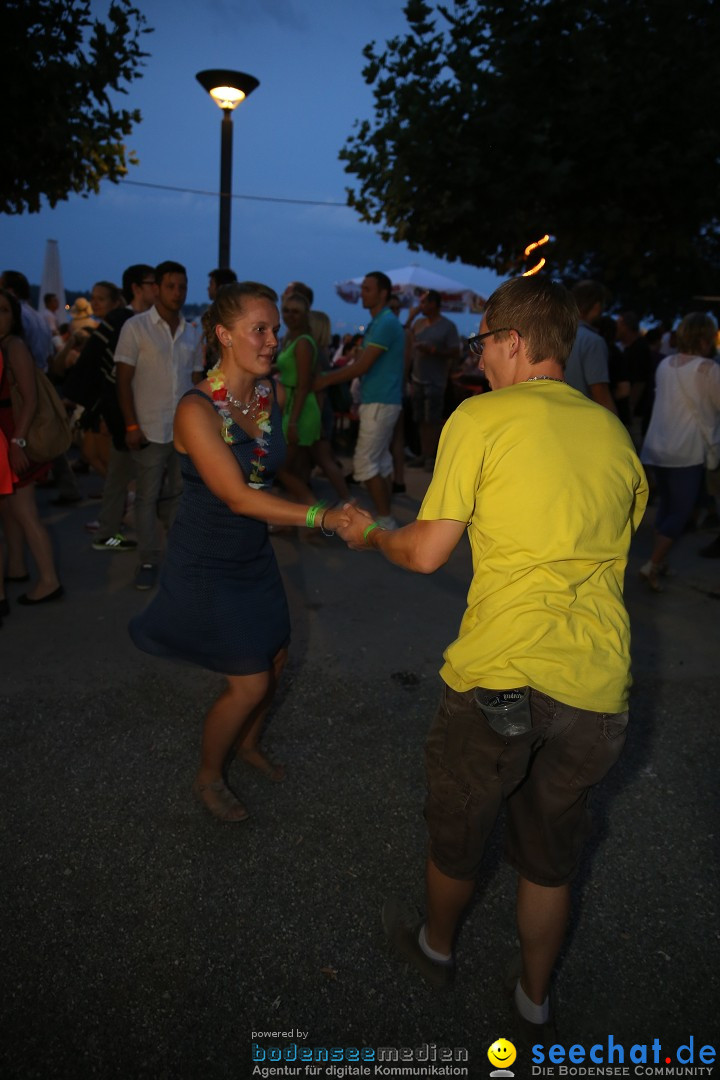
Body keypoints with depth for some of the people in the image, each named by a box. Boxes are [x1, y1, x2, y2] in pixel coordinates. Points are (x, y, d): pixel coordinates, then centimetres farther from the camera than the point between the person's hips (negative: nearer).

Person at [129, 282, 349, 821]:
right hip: (208, 563, -7)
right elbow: (238, 496, -32)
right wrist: (322, 516, -38)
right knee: (250, 682, -2)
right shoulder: (197, 409, -25)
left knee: (276, 656, 16)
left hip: (254, 554, 7)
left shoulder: (271, 395, -4)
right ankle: (209, 777, 26)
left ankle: (249, 743, 45)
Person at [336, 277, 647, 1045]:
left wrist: (370, 535, 13)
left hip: (501, 675, -4)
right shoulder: (613, 431, 9)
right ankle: (534, 999, 44)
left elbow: (427, 554, -7)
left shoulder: (481, 418, -6)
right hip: (596, 688, 5)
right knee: (550, 857, 25)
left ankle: (436, 946, 50)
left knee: (457, 832, 24)